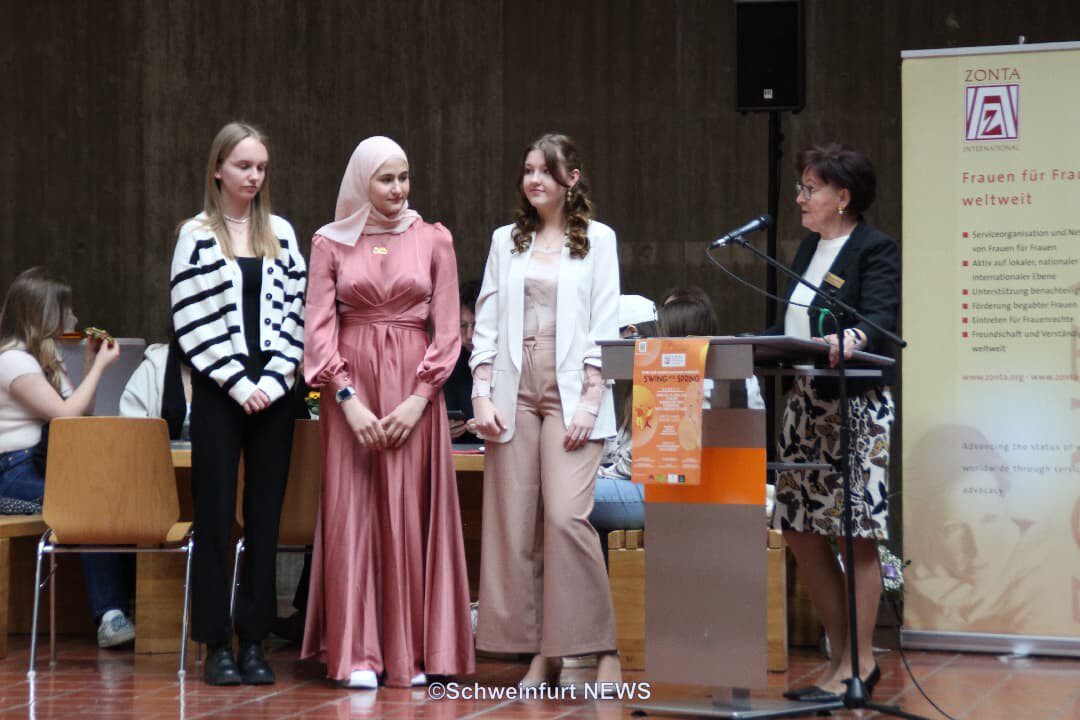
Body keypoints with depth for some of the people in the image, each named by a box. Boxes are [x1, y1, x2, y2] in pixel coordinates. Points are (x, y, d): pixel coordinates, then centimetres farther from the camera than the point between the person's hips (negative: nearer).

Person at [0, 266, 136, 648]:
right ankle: (110, 615, -29)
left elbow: (81, 412, 19)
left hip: (42, 465, 8)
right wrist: (99, 366, -6)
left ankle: (119, 606, -23)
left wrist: (90, 362, 12)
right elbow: (67, 415, -16)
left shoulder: (45, 355, 20)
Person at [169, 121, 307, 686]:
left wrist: (274, 379, -6)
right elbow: (192, 320, -5)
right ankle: (217, 645, 4)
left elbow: (295, 310, 6)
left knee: (265, 517, 4)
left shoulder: (281, 232, 10)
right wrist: (238, 383, -10)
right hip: (218, 392, -3)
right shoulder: (196, 234, 1)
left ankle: (254, 642, 10)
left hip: (271, 391, 3)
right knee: (215, 517, -1)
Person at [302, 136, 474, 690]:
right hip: (350, 387, 0)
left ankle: (413, 652, 7)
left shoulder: (433, 241, 5)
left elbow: (447, 331, 2)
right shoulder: (329, 243, 4)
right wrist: (350, 401, -11)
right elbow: (319, 328, -1)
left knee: (411, 516, 0)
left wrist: (417, 400, -8)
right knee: (352, 514, -2)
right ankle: (358, 654, 2)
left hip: (415, 390, 0)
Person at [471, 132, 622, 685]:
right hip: (514, 390, 4)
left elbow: (605, 328, 1)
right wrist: (482, 395, 0)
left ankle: (601, 649, -7)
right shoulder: (506, 241, 15)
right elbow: (486, 324, 12)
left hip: (571, 390, -3)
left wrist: (589, 402, -9)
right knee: (515, 525, 0)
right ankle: (540, 652, 7)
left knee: (566, 515, -16)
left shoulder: (597, 240, 7)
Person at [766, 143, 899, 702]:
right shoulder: (810, 246, 18)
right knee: (802, 534, 8)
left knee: (856, 535, -4)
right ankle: (840, 654, 19)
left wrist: (850, 339, -41)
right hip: (805, 402, 9)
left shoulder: (875, 249, -7)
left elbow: (879, 317, -21)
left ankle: (858, 663, 3)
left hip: (856, 405, -9)